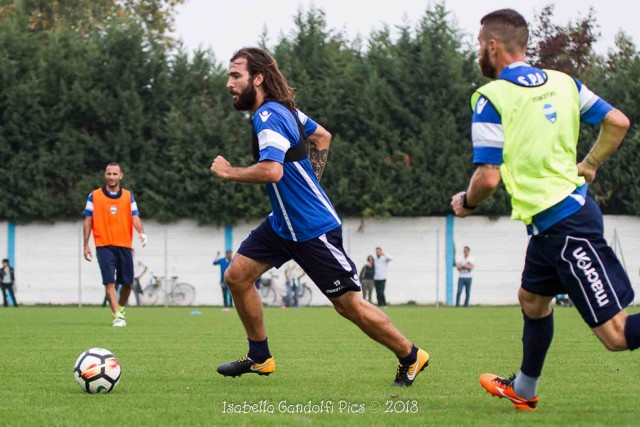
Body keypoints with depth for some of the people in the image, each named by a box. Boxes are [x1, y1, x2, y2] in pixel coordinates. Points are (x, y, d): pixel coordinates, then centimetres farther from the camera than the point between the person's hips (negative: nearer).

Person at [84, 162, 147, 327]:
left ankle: (120, 309, 31)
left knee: (127, 282, 6)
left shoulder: (128, 196, 9)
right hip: (104, 246, -2)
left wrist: (141, 232, -21)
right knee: (109, 281, -14)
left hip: (124, 245, 2)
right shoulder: (94, 196, 5)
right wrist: (86, 245, 2)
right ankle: (117, 316, -16)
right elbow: (88, 220, 7)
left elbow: (135, 217, 0)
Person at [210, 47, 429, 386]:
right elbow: (322, 136, 22)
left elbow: (271, 170, -36)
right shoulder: (284, 109, 7)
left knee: (349, 304, -3)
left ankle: (411, 357, 12)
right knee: (237, 276, 4)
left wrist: (228, 172, -21)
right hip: (282, 223, 10)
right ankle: (260, 358, 16)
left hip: (313, 230, -10)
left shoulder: (269, 116, -22)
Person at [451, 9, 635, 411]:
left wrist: (466, 203, 6)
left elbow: (488, 177, -15)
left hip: (563, 225, -9)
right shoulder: (562, 82, 8)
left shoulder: (491, 97, -12)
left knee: (616, 332, -10)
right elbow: (618, 123, 9)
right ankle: (523, 390, 44)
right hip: (573, 205, 9)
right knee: (533, 299, 28)